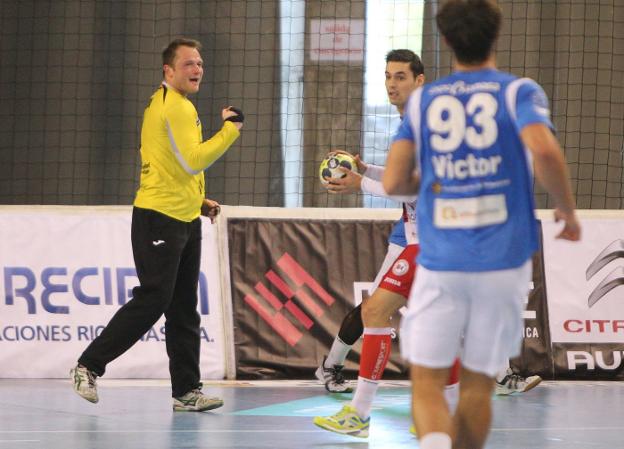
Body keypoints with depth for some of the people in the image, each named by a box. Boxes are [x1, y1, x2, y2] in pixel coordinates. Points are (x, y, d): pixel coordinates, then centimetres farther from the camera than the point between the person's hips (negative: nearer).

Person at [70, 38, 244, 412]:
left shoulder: (168, 103, 18)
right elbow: (193, 162, -23)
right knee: (152, 300, -9)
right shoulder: (176, 106, -15)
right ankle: (89, 366, 0)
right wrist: (231, 129, -17)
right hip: (159, 218, -10)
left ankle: (186, 391, 8)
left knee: (184, 309, 7)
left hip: (184, 219, 10)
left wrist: (198, 201, 17)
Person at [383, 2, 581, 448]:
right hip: (504, 261, 0)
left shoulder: (422, 100, 7)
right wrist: (568, 211, -4)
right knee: (478, 385, 12)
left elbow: (394, 182, 1)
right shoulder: (520, 92, 0)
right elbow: (545, 150, -19)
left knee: (427, 384, 1)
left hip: (440, 264, 0)